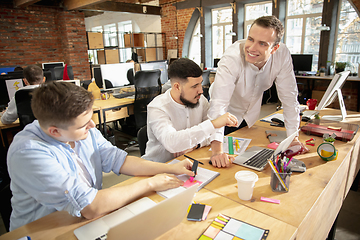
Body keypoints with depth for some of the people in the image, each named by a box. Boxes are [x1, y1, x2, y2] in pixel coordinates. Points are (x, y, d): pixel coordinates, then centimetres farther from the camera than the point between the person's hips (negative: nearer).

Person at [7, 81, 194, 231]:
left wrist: (171, 169, -8)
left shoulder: (85, 131, -7)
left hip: (89, 217, 6)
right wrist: (150, 183, -22)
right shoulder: (28, 153, -29)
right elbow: (90, 208, -31)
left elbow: (118, 160, 0)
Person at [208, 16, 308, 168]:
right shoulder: (232, 58, -35)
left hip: (249, 115, 4)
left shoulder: (282, 55, -24)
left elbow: (289, 97, -16)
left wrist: (293, 137, -17)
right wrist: (217, 150, -51)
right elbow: (219, 102, -43)